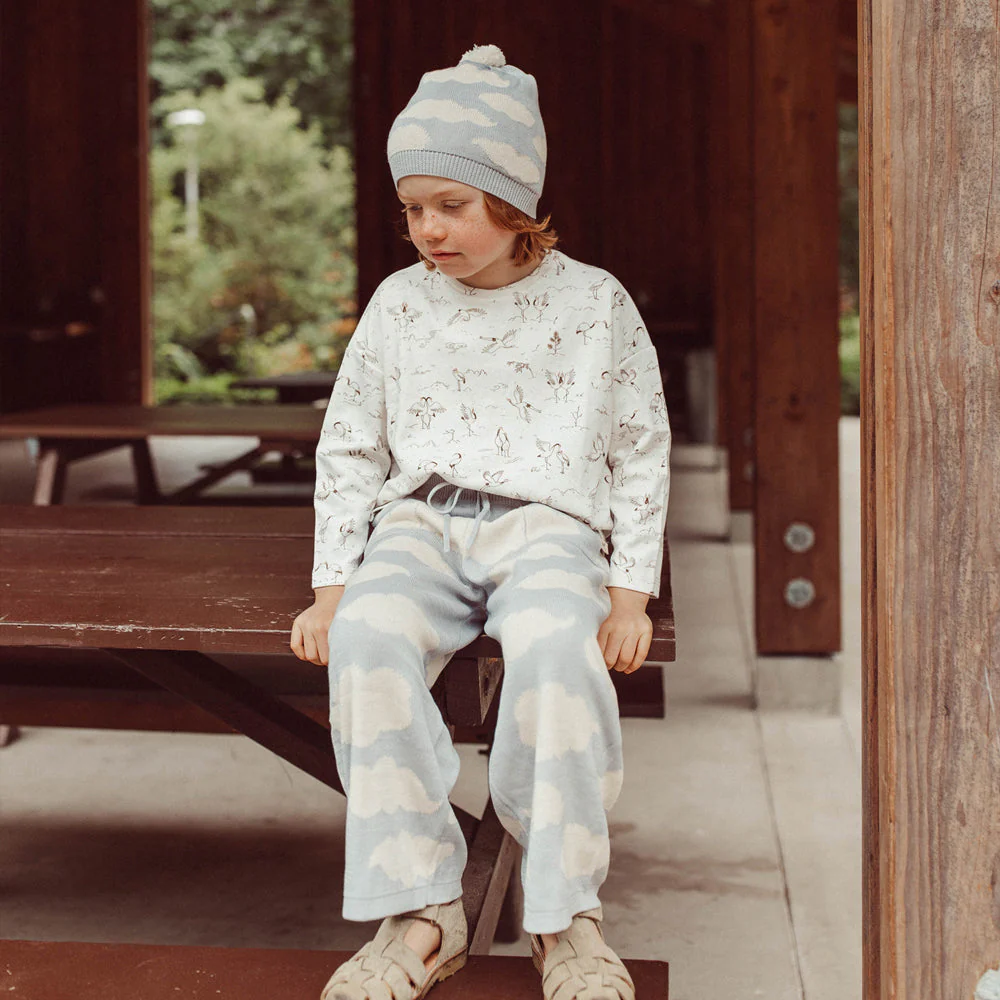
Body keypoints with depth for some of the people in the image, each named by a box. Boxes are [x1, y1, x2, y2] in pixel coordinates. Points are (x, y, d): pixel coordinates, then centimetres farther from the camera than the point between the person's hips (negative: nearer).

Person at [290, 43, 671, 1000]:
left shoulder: (595, 303, 6)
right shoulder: (399, 304, 12)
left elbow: (641, 454, 10)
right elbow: (349, 451, 17)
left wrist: (630, 591, -1)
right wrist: (332, 585, 5)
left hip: (550, 525, -2)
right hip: (420, 523, 2)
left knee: (554, 645, -38)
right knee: (367, 637, -33)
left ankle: (565, 915, -25)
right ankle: (419, 912, -28)